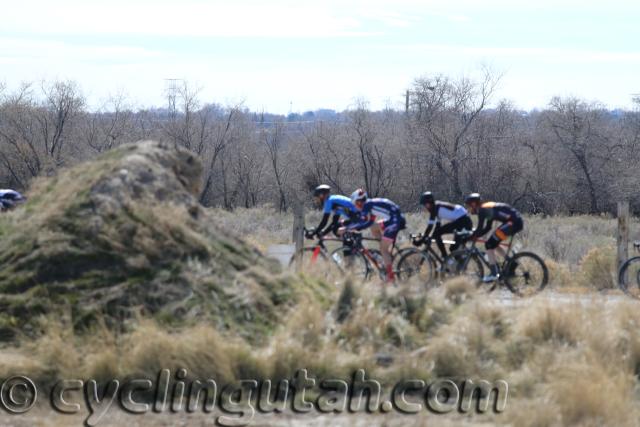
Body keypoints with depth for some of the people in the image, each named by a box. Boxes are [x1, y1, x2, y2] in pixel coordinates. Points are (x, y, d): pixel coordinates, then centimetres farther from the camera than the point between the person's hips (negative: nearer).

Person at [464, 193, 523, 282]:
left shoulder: (482, 210, -8)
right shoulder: (487, 209, 20)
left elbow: (480, 229, -12)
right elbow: (487, 228, 24)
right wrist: (474, 236, 18)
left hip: (514, 222, -10)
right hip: (517, 221, 10)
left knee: (489, 245, -6)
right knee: (493, 244, 18)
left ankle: (493, 273, -5)